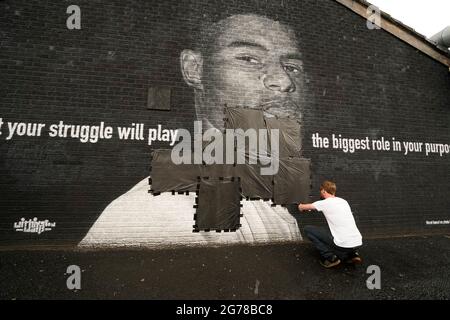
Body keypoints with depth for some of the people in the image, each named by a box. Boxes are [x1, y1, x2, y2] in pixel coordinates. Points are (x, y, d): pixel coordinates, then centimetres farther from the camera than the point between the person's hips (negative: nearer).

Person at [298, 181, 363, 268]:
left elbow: (301, 207, 9)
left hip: (343, 244, -7)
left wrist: (301, 206, 32)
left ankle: (330, 257, 2)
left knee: (307, 229, 4)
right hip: (358, 242, 7)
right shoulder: (343, 201, 12)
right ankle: (352, 254, 17)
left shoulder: (325, 203, -4)